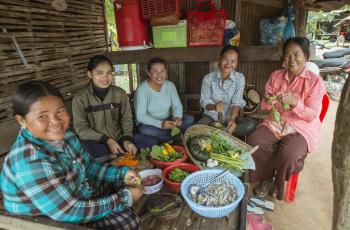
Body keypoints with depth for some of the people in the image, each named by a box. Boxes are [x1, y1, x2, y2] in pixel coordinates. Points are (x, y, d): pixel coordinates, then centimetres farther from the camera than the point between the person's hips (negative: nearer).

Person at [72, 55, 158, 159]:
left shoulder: (120, 93, -1)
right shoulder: (80, 97, -9)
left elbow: (126, 119, 4)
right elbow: (81, 128, -8)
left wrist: (127, 139, -14)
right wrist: (107, 140, -18)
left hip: (119, 137, 4)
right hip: (96, 141, -3)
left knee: (152, 143, -12)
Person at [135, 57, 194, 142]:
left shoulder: (170, 85, -4)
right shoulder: (142, 89, -18)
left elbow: (177, 105, -3)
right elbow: (140, 116, -23)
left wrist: (177, 117, -26)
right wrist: (160, 124, -37)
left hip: (167, 121, 4)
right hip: (149, 124, -3)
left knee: (189, 119, -15)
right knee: (144, 130, -37)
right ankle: (178, 138, -17)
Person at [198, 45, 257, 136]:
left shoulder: (240, 78, -6)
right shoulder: (208, 78, -8)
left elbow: (236, 102, -8)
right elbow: (204, 101, -7)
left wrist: (232, 119, -26)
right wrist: (214, 106, -30)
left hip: (229, 116, 2)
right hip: (211, 116, -2)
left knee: (251, 124, -25)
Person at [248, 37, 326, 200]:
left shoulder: (315, 81, -8)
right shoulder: (276, 76, 4)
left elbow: (312, 115, -11)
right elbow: (265, 106, 6)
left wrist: (295, 103, -30)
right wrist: (268, 102, -19)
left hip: (301, 128, -3)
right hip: (275, 124, 4)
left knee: (288, 153, -32)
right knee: (253, 141, -24)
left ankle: (279, 181, 4)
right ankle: (266, 176, 3)